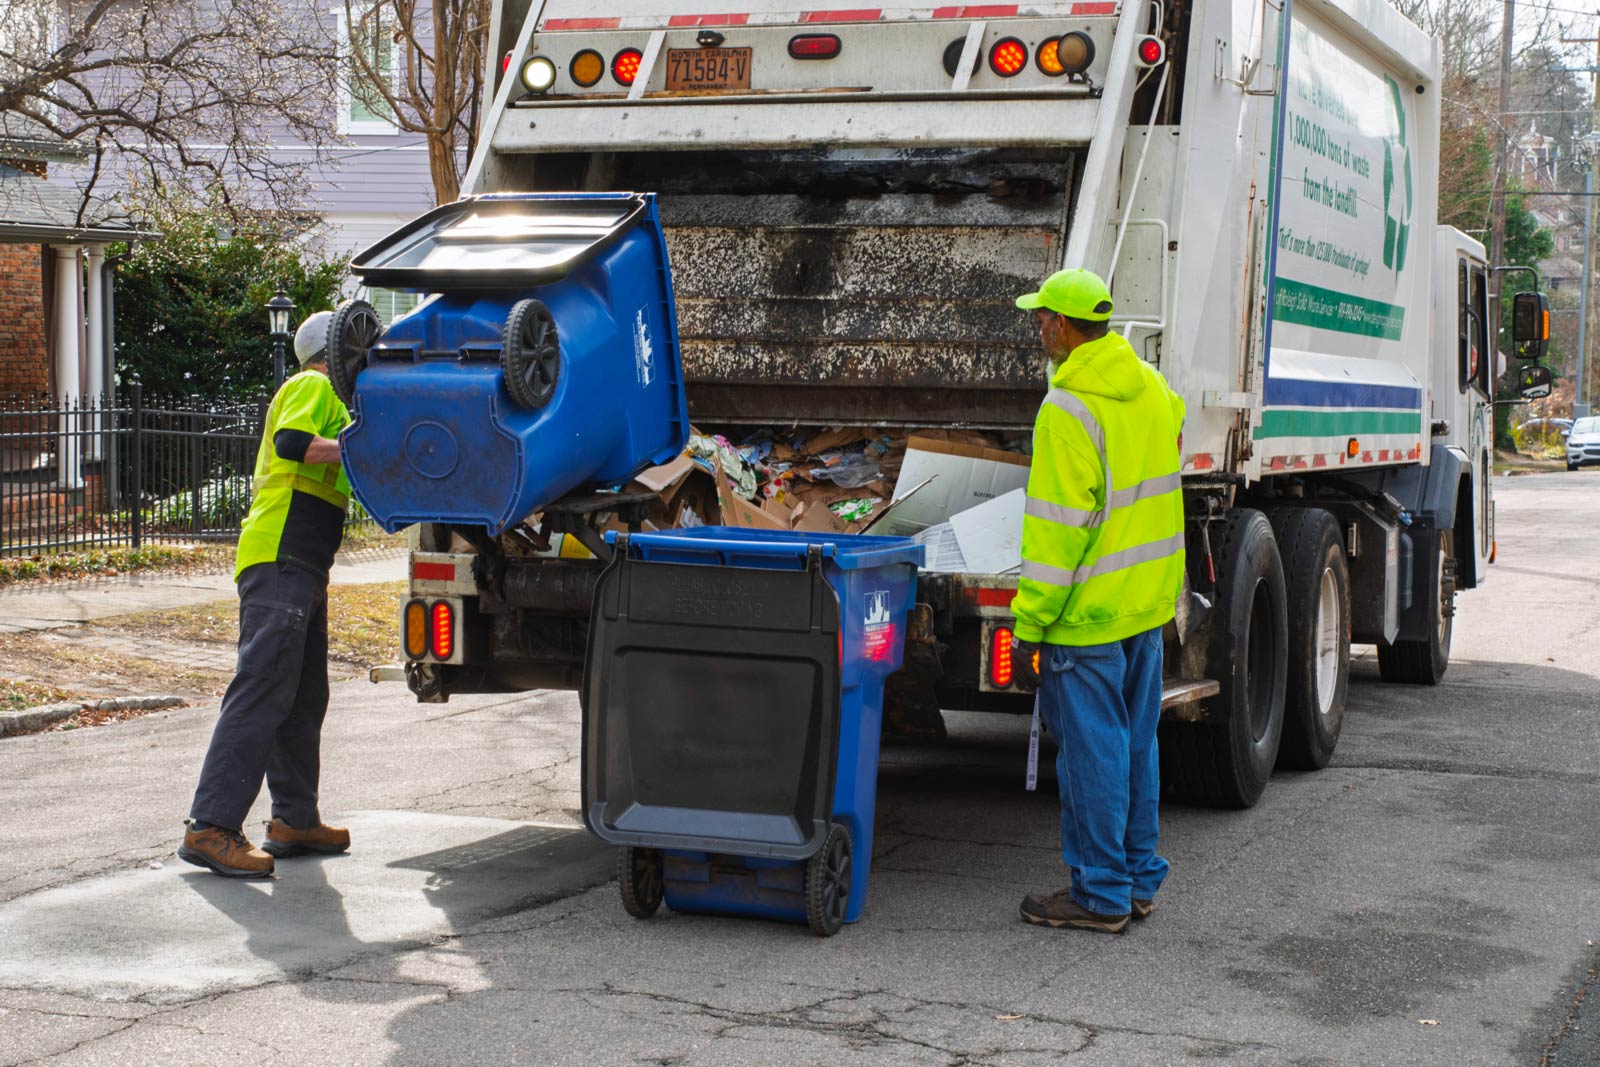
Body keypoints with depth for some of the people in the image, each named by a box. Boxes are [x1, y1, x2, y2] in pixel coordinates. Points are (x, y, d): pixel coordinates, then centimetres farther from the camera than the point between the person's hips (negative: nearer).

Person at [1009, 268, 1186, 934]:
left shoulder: (1069, 410, -19)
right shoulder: (1153, 389, 8)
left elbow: (1057, 529, -21)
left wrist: (1028, 627, -16)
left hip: (1088, 612, -8)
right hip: (1149, 603, 8)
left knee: (1091, 751, 0)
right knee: (1135, 745, 16)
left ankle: (1100, 895, 7)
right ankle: (1138, 879, 24)